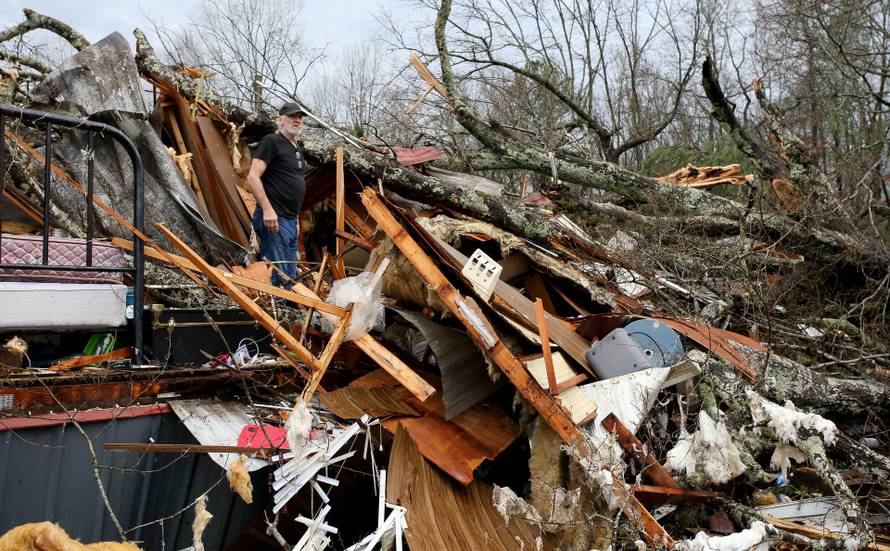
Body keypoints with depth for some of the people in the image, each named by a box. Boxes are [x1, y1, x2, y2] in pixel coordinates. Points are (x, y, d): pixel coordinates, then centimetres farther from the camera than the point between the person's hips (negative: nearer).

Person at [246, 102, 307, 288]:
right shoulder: (271, 141, -6)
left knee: (290, 278, 12)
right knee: (277, 277, -12)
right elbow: (253, 177, -15)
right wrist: (267, 209, -22)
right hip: (274, 219, -9)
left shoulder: (297, 150, 21)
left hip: (291, 221, 9)